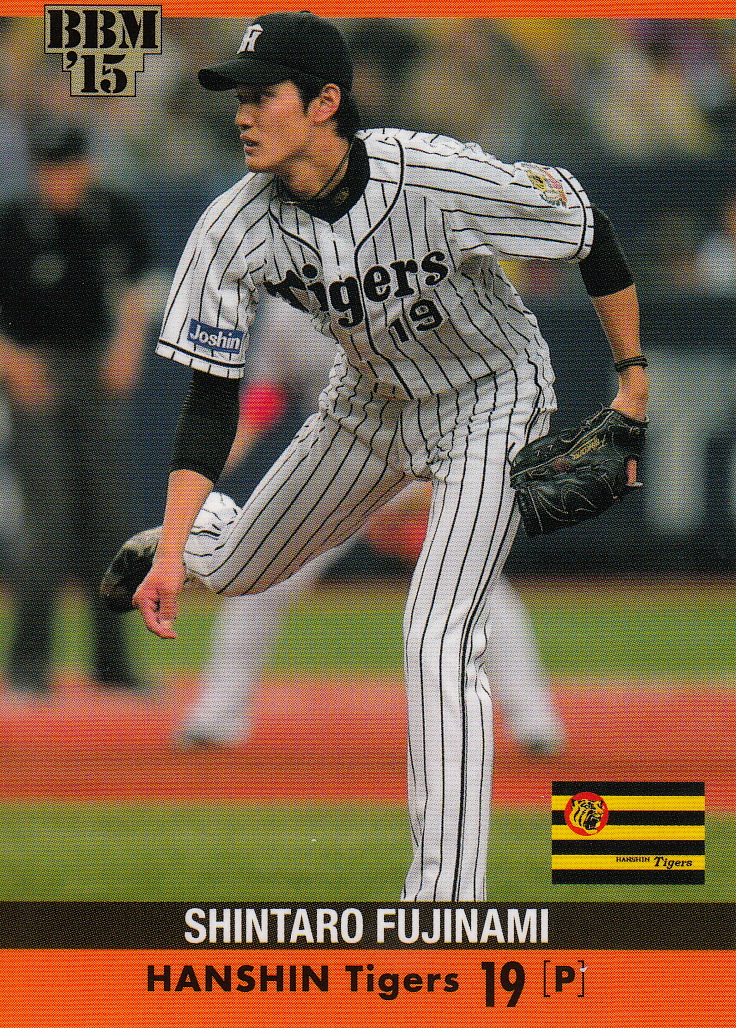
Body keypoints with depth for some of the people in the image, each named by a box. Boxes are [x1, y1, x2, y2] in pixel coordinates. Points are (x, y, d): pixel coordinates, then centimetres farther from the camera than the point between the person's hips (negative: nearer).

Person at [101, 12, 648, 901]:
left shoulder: (444, 180, -35)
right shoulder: (234, 230, -22)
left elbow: (587, 230, -19)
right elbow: (211, 397, -16)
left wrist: (634, 380, -13)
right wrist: (174, 548, -25)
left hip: (491, 403, -5)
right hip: (371, 404, 5)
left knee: (437, 641, -19)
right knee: (233, 570, 17)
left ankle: (448, 901, -17)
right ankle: (185, 531, 57)